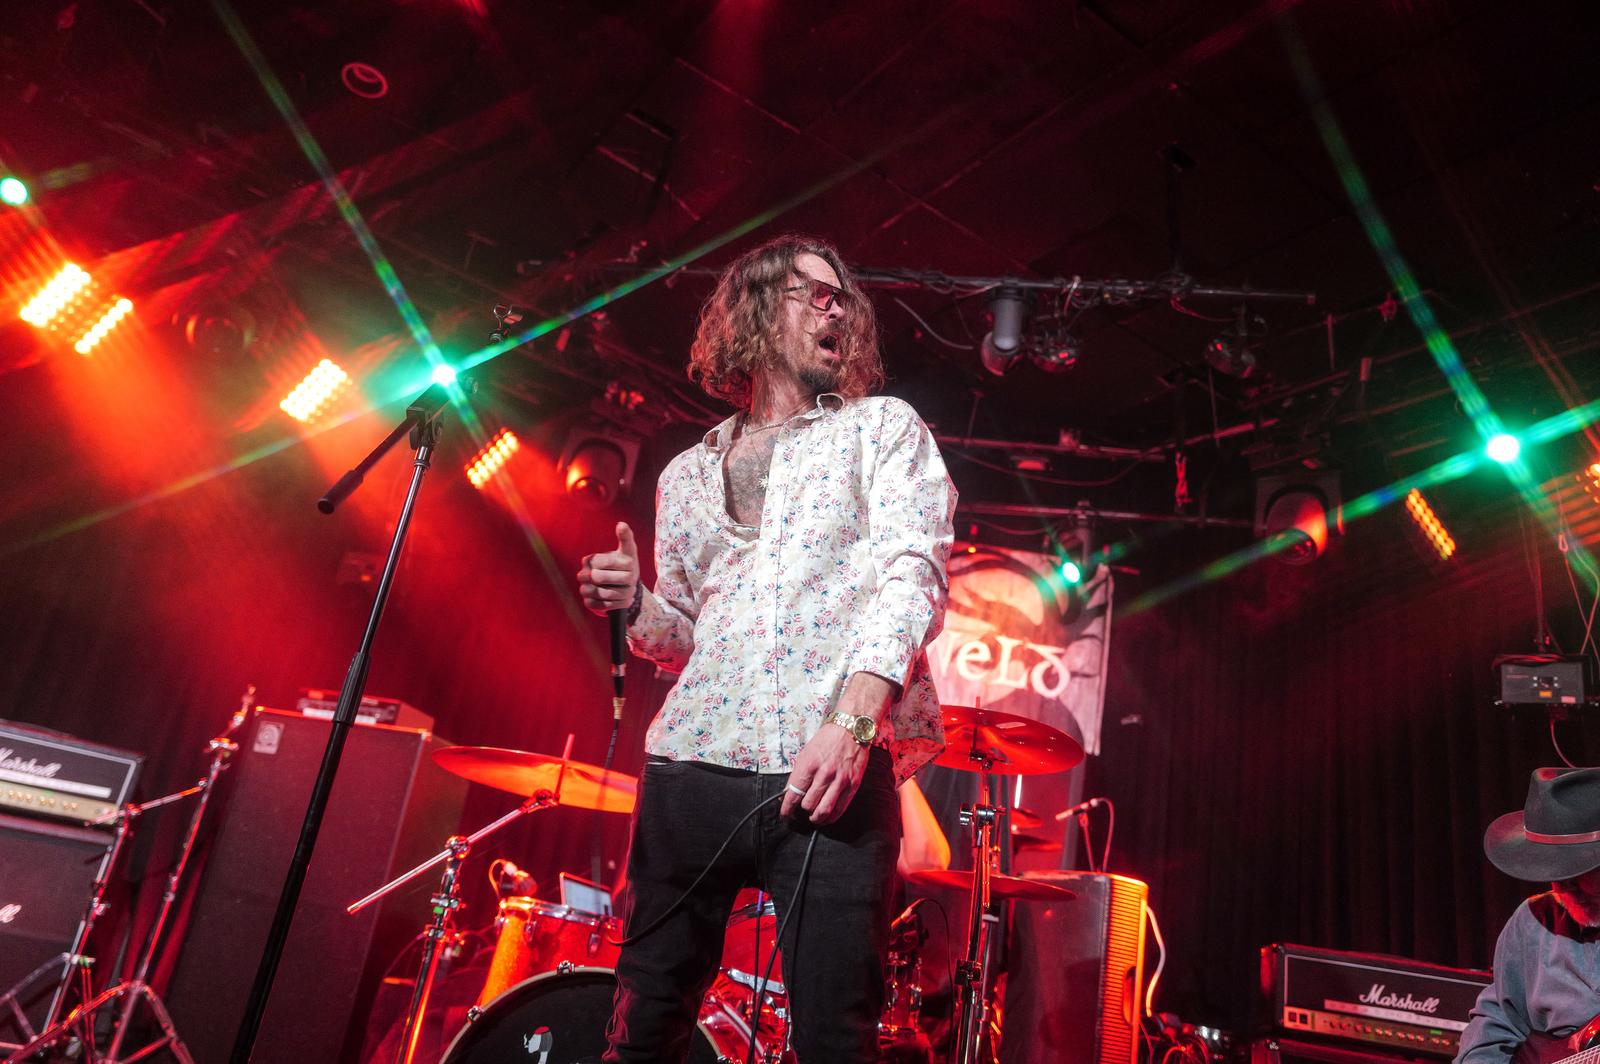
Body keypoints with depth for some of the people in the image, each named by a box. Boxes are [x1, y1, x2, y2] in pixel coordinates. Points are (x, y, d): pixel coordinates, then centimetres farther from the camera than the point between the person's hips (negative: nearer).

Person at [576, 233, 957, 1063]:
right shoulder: (687, 474, 21)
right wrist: (635, 605, 4)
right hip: (691, 768, 4)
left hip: (834, 774, -3)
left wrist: (854, 716, -20)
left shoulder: (883, 426, 12)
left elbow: (914, 570, -4)